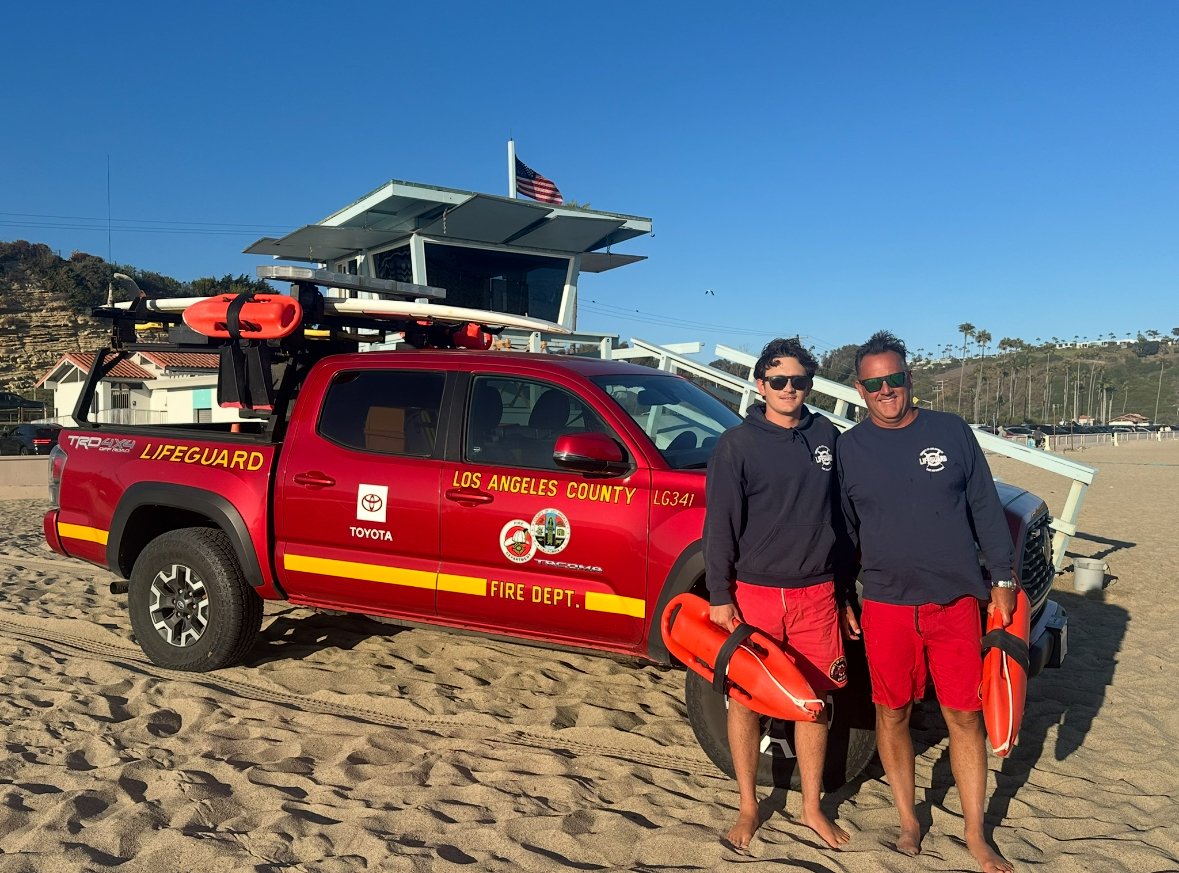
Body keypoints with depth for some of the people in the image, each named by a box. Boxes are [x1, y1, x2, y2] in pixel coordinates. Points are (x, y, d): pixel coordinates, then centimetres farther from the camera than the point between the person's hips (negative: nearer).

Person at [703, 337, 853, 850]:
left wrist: (846, 587, 15)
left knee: (816, 701, 10)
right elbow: (720, 525, -6)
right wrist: (719, 597, -10)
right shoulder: (737, 444, -5)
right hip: (752, 593, -3)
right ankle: (748, 807, 24)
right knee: (745, 700, 6)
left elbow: (839, 514, 14)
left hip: (815, 595, 3)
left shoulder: (826, 436, 7)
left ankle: (812, 807, 28)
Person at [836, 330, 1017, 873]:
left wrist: (1001, 579, 5)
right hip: (886, 605, 0)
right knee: (892, 714, 9)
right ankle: (909, 822, 27)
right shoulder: (848, 449, 1)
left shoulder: (952, 432, 1)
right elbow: (842, 529, 7)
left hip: (956, 602, 0)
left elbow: (985, 510, 7)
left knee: (965, 717, 7)